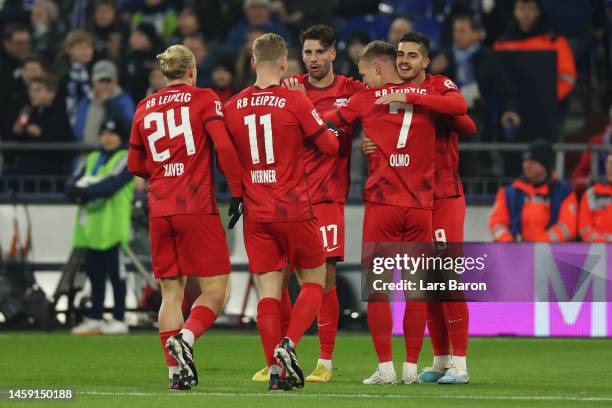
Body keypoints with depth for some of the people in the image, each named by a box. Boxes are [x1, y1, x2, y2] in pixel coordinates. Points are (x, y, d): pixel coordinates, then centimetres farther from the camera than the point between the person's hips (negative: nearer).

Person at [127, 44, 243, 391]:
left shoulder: (144, 108, 13)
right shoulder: (203, 99, 0)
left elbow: (135, 165, 20)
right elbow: (224, 146, -11)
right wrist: (238, 191, -6)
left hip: (160, 211, 5)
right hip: (198, 208, -5)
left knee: (171, 294, 10)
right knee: (215, 290, -1)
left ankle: (176, 369, 3)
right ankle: (184, 338, -26)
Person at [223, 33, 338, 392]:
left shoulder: (233, 107, 2)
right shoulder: (295, 102, -8)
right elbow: (330, 145, 0)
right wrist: (335, 132, 21)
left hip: (255, 214, 3)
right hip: (294, 210, -3)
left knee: (269, 290, 3)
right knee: (314, 281, 10)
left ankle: (275, 369, -5)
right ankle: (289, 344, -11)